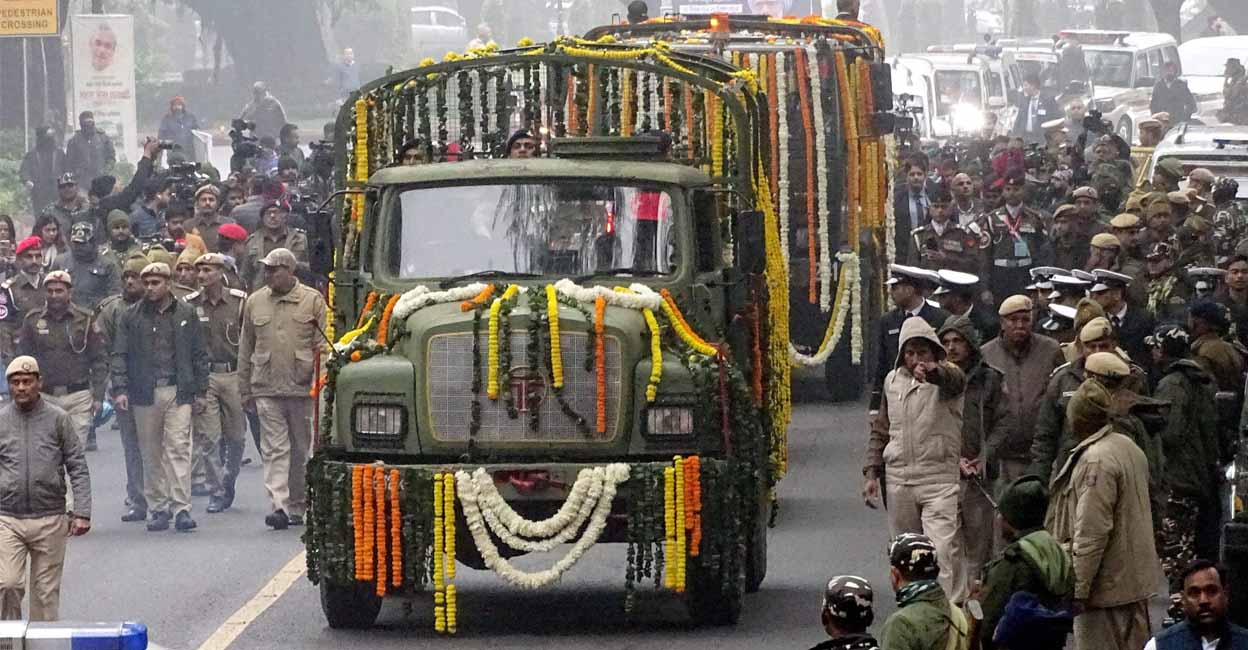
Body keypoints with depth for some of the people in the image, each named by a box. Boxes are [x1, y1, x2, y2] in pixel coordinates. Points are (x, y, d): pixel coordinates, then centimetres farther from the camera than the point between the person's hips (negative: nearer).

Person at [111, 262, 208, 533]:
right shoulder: (132, 316, 7)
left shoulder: (186, 314, 7)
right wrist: (120, 389, -6)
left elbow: (199, 354, 11)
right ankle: (158, 508, 12)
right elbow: (120, 355, 5)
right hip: (145, 394, 1)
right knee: (151, 453, 4)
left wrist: (201, 389, 6)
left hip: (178, 392, -1)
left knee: (178, 448, -9)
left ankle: (181, 508, -11)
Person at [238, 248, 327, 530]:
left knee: (301, 450, 8)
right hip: (266, 388, 1)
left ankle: (298, 505, 19)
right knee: (275, 449, -8)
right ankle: (279, 505, -15)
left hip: (302, 388, -1)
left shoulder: (313, 300, 3)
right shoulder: (255, 302, 10)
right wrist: (244, 390, 12)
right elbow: (245, 350, 14)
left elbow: (323, 346, 1)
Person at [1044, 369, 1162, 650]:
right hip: (1137, 582, 9)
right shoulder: (1129, 447, 8)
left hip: (1106, 585, -9)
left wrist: (1078, 589, -19)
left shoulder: (1096, 461, -21)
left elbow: (1091, 533, -23)